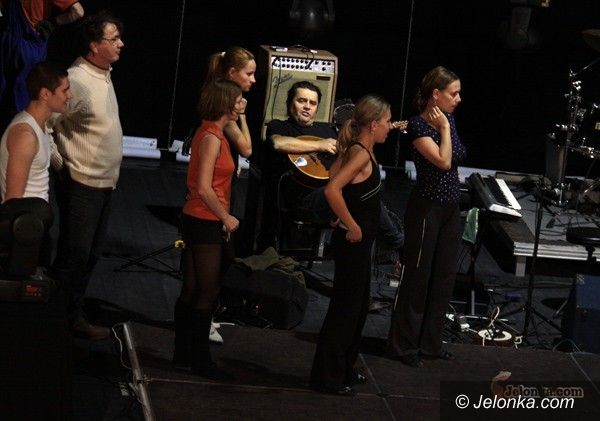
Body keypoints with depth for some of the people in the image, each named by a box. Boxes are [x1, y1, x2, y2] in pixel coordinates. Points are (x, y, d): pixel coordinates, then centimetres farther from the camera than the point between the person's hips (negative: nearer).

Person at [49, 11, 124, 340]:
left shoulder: (104, 75, 8)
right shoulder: (77, 80, -21)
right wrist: (62, 166, -13)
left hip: (104, 182, 9)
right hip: (81, 184, -9)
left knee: (91, 253, 16)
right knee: (74, 253, 0)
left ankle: (74, 311, 27)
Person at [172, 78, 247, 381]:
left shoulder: (212, 133, 10)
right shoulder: (212, 138, -19)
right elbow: (204, 188, -22)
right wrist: (226, 217, -15)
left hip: (198, 220, 10)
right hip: (206, 223, -10)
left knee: (192, 290, 15)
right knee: (207, 293, -1)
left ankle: (184, 353, 24)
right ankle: (200, 359, 7)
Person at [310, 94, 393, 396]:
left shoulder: (359, 150, 7)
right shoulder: (361, 154, -20)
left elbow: (335, 173, 25)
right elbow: (332, 189, -33)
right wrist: (352, 226, -23)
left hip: (359, 241, 10)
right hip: (353, 242, -10)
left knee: (358, 306, 19)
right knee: (345, 308, -2)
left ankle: (344, 369, 31)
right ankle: (327, 377, 7)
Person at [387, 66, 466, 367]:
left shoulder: (449, 118, 7)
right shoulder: (418, 126, -17)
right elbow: (443, 161, -26)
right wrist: (444, 127, -18)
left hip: (451, 208, 8)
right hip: (427, 209, -8)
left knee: (444, 276, 11)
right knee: (417, 276, 1)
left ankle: (430, 342, 22)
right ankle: (403, 345, 11)